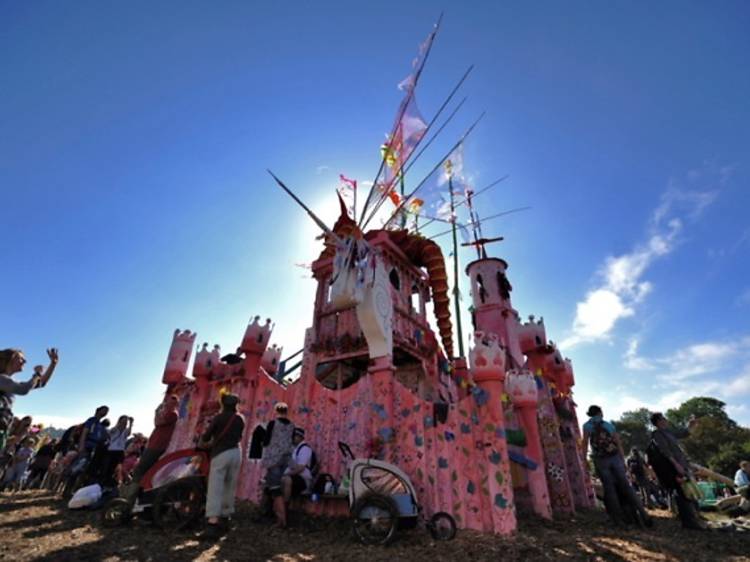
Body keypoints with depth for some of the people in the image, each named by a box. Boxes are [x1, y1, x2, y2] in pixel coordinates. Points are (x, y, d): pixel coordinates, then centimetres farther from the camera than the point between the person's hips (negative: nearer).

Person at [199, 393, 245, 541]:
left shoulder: (219, 417, -3)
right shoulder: (240, 419, 10)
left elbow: (206, 436, -2)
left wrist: (203, 443, 22)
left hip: (221, 454, -5)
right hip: (236, 453, 5)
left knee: (215, 488, -8)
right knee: (230, 488, 15)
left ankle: (212, 524, -16)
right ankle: (225, 518, 24)